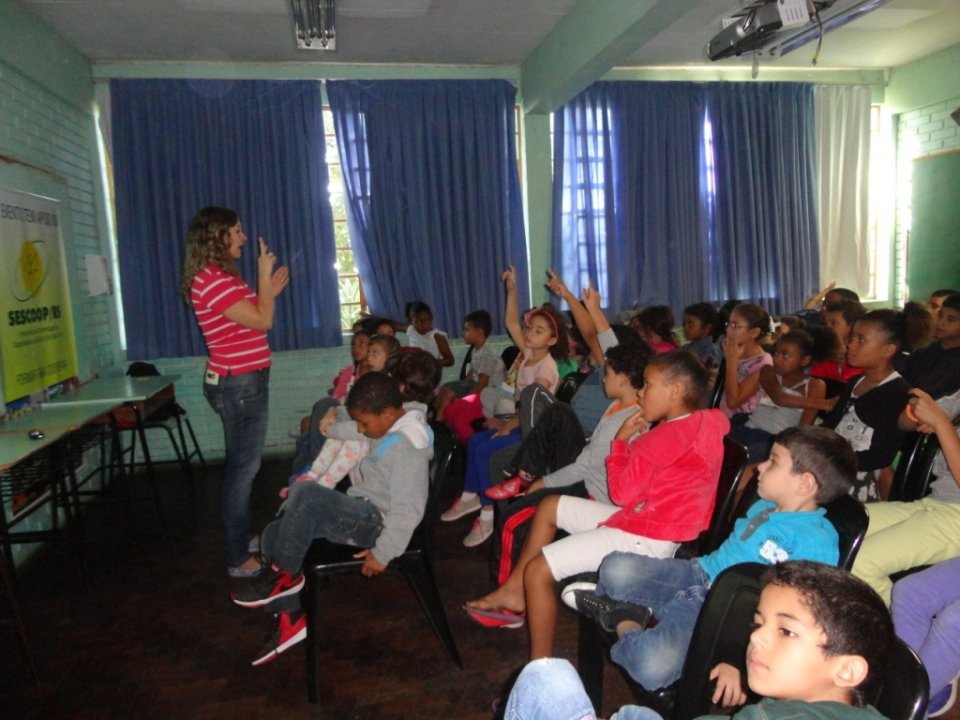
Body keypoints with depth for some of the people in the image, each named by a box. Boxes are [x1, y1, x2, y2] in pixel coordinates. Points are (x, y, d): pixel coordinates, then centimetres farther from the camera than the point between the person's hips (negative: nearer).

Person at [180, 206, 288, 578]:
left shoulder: (222, 276, 15)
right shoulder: (211, 280, -18)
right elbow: (261, 322, -21)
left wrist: (269, 291, 15)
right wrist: (264, 273, -12)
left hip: (242, 381, 11)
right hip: (239, 384, -11)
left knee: (241, 465, 19)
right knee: (243, 468, -4)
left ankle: (241, 540, 33)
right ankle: (239, 559, 7)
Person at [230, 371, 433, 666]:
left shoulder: (406, 448, -20)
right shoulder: (389, 435, 11)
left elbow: (408, 510, -24)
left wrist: (383, 553, -22)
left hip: (375, 522, -11)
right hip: (360, 514, 11)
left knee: (306, 494, -32)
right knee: (272, 534, 2)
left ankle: (283, 575, -11)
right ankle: (291, 619, 7)